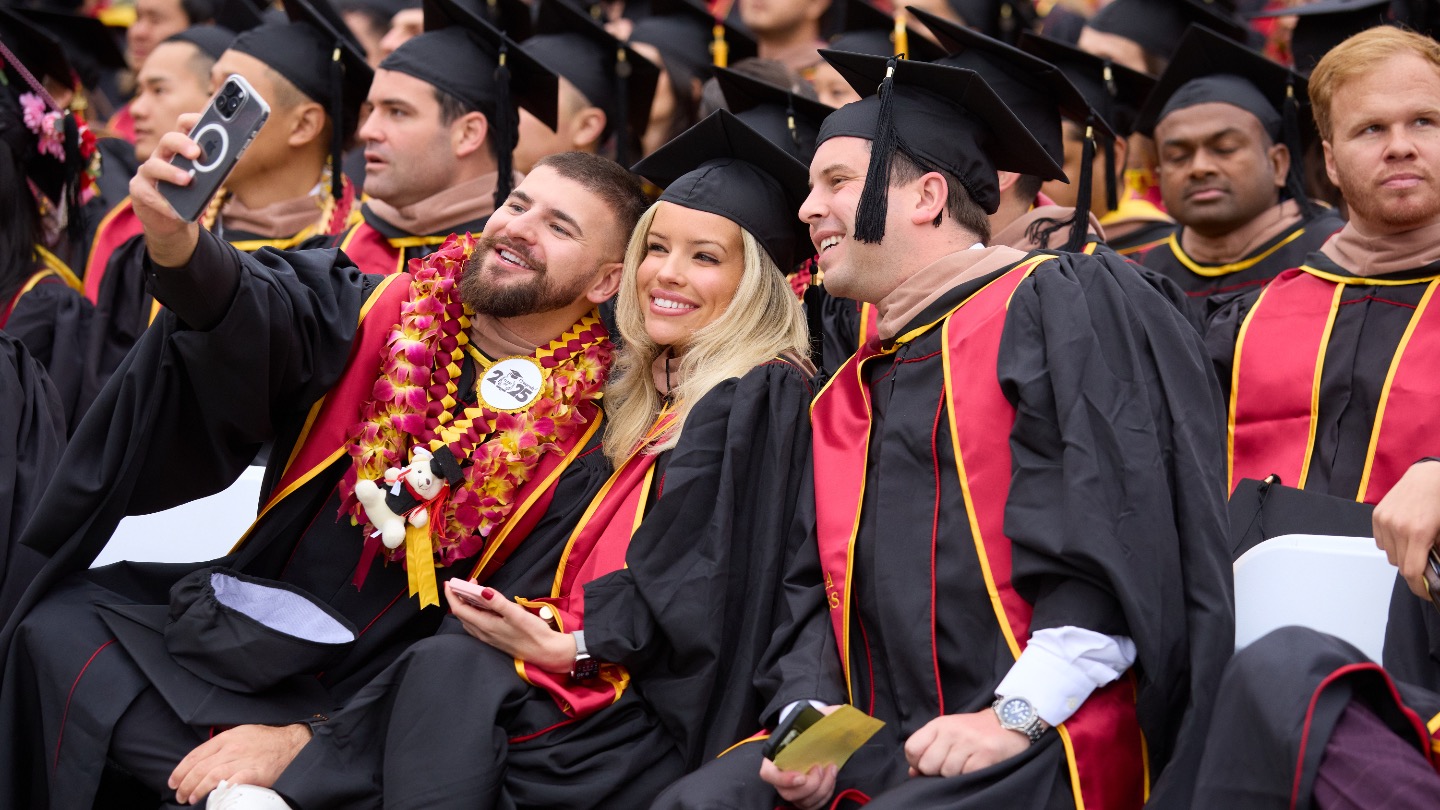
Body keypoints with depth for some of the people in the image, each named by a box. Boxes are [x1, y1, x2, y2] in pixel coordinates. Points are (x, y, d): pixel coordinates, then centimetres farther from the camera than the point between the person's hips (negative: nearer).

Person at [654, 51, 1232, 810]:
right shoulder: (847, 399, 22)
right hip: (879, 748, 6)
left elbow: (1118, 533, -11)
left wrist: (1016, 717, -19)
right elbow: (818, 597, 19)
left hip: (1046, 747, -6)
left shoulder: (1058, 306, -1)